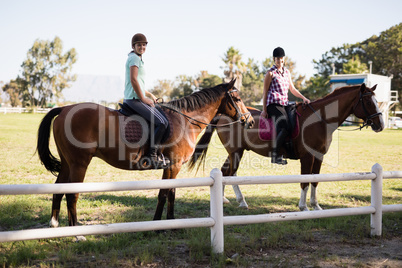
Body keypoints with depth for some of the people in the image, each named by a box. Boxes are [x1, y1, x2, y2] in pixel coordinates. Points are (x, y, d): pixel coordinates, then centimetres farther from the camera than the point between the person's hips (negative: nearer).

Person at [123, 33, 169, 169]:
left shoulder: (137, 58, 22)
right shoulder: (134, 58, -10)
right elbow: (133, 79, -21)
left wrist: (149, 94, 20)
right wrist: (143, 98, -16)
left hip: (133, 98, 11)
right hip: (135, 99, -11)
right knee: (162, 122, -17)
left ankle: (153, 153, 16)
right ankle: (152, 155, -16)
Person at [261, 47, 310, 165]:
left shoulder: (287, 72, 21)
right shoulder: (271, 73, 2)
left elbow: (292, 89, 25)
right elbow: (265, 92, 0)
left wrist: (303, 98, 10)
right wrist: (264, 110, -5)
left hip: (285, 104, 8)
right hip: (274, 104, -8)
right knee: (284, 128, -26)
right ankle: (275, 155, -22)